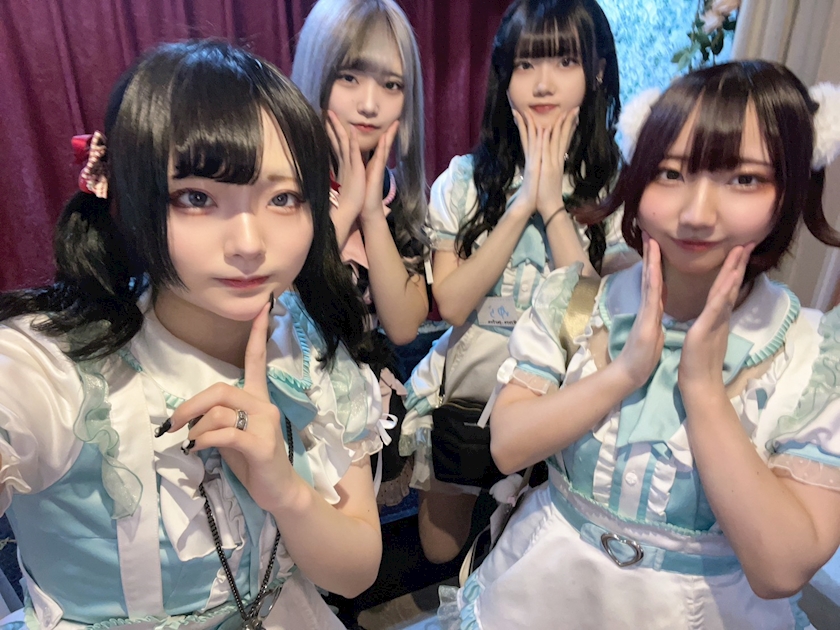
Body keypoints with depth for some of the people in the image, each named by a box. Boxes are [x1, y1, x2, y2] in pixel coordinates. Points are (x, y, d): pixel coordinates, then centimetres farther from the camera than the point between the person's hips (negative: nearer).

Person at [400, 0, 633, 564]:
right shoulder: (466, 179, -7)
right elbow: (452, 304, -15)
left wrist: (553, 204, -22)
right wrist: (522, 203, -20)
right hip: (461, 389, 2)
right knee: (441, 551, 17)